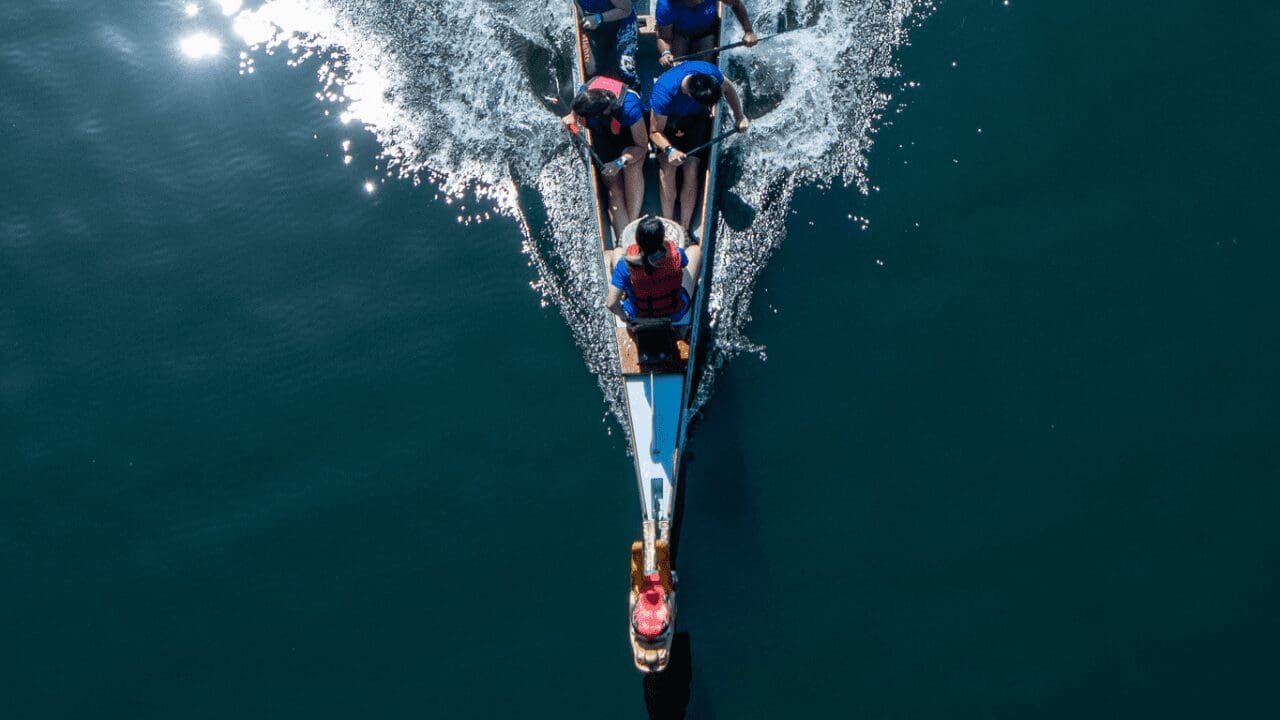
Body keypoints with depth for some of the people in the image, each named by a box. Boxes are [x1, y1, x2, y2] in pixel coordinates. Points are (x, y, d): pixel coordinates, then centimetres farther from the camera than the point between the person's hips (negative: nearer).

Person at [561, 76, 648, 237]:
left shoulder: (629, 108, -41)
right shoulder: (584, 93, -29)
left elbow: (643, 146, -29)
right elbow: (575, 116, -7)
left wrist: (620, 162, -43)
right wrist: (568, 120, -29)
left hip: (630, 130, -3)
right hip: (603, 133, 4)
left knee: (631, 165, -35)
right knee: (614, 187, -13)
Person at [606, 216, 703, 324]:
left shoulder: (627, 263, -34)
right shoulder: (676, 254, -31)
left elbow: (611, 304, -27)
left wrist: (623, 316, -7)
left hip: (637, 316, 0)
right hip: (675, 315, 0)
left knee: (617, 252, 16)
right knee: (695, 250, 16)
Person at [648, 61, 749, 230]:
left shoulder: (709, 72, -29)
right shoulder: (663, 94, -39)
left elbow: (728, 88, -5)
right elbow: (655, 132, -27)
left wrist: (739, 117, -7)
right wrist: (669, 150, -44)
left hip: (696, 117, 3)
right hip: (664, 120, -3)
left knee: (691, 168, -13)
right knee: (667, 166, -23)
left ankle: (684, 229, -11)